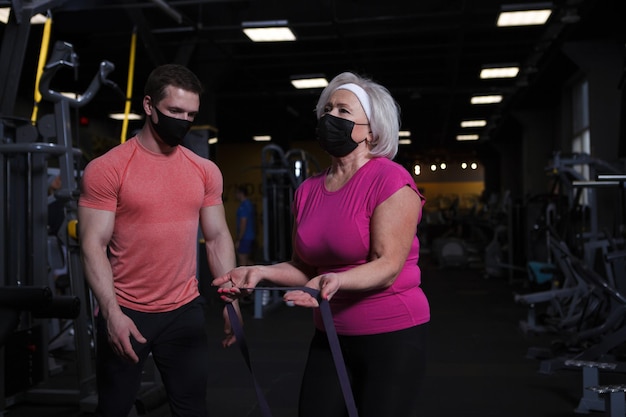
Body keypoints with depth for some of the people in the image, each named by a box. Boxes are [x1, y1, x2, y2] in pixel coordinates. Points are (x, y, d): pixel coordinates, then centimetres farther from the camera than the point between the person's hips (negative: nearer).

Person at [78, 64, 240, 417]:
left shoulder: (206, 172, 4)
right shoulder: (106, 169, -9)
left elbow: (218, 237, 8)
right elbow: (94, 245, -11)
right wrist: (111, 312, -19)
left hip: (186, 311, 3)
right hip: (125, 313, -3)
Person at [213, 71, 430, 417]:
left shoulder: (390, 180, -13)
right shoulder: (307, 191, 6)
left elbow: (388, 265, -20)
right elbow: (305, 267, 10)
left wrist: (336, 280, -37)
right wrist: (261, 271, -6)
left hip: (392, 334, -6)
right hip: (330, 335, 6)